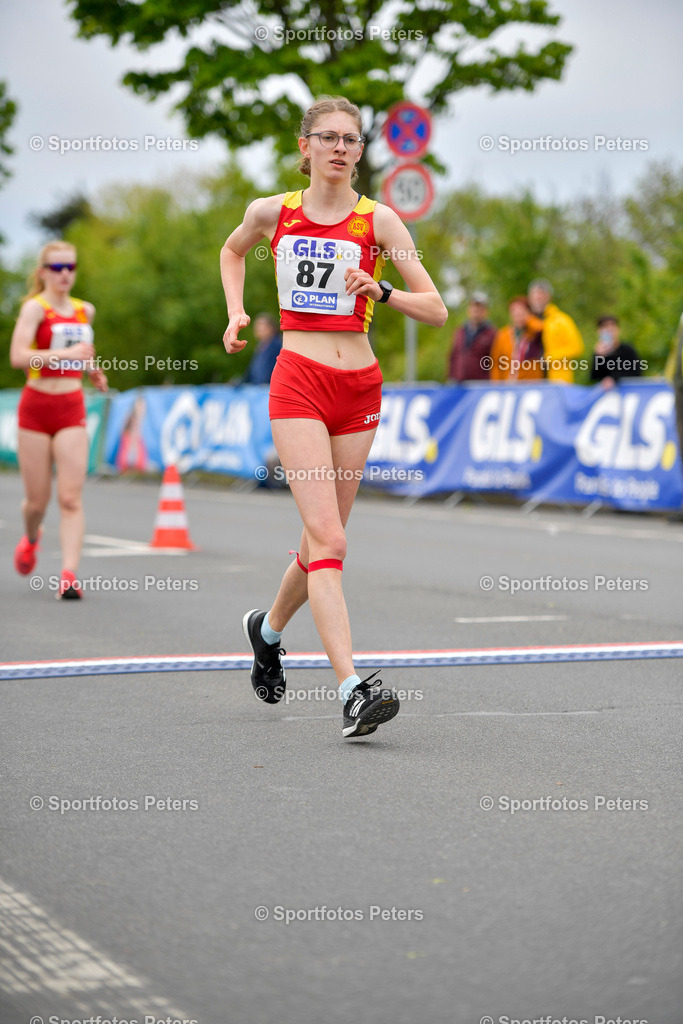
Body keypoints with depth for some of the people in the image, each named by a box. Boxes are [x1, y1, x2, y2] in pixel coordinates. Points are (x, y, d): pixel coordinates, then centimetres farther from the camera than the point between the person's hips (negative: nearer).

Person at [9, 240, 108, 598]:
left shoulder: (85, 311, 10)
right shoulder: (35, 307, -8)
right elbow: (17, 357, -24)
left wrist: (92, 369, 11)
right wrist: (66, 354, -32)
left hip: (72, 410, 3)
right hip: (36, 407, -3)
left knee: (71, 497, -10)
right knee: (37, 500, 6)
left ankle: (69, 574, -15)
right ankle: (31, 538, 39)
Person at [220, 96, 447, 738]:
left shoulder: (378, 220, 3)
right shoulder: (272, 212, 4)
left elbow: (436, 310, 0)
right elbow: (232, 252, 27)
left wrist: (380, 291, -16)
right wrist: (236, 312, 13)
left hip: (359, 386, 2)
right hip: (299, 380, -2)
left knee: (323, 536, 11)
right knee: (328, 538, -15)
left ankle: (268, 628, 40)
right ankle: (352, 690, -22)